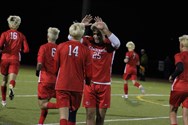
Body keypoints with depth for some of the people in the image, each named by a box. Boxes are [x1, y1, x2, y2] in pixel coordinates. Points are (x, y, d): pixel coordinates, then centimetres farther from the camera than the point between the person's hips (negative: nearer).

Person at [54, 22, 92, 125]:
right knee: (72, 114, 19)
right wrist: (87, 82, 22)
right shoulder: (85, 50, -4)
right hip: (77, 87, 1)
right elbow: (88, 73, -1)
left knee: (63, 116, -7)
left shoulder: (61, 46, -2)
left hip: (62, 86, -1)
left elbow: (55, 67, 6)